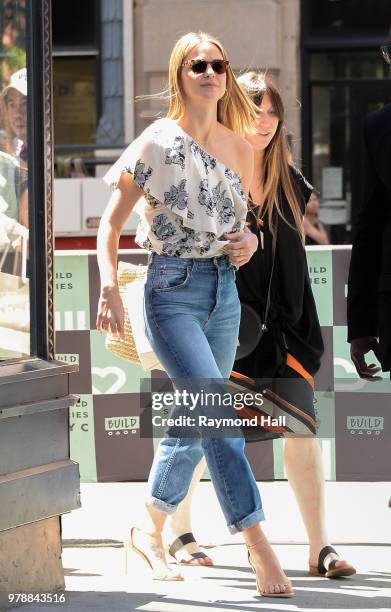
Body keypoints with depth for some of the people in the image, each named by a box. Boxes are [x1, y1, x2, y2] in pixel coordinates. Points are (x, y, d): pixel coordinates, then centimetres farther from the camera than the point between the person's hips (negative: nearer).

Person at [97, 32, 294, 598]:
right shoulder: (157, 143, -7)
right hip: (173, 290, -6)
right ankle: (258, 546, -21)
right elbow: (111, 223, -4)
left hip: (226, 292, 6)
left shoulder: (240, 148, 9)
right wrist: (109, 287, -15)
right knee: (215, 413, -18)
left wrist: (249, 241, -1)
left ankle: (150, 530, 29)